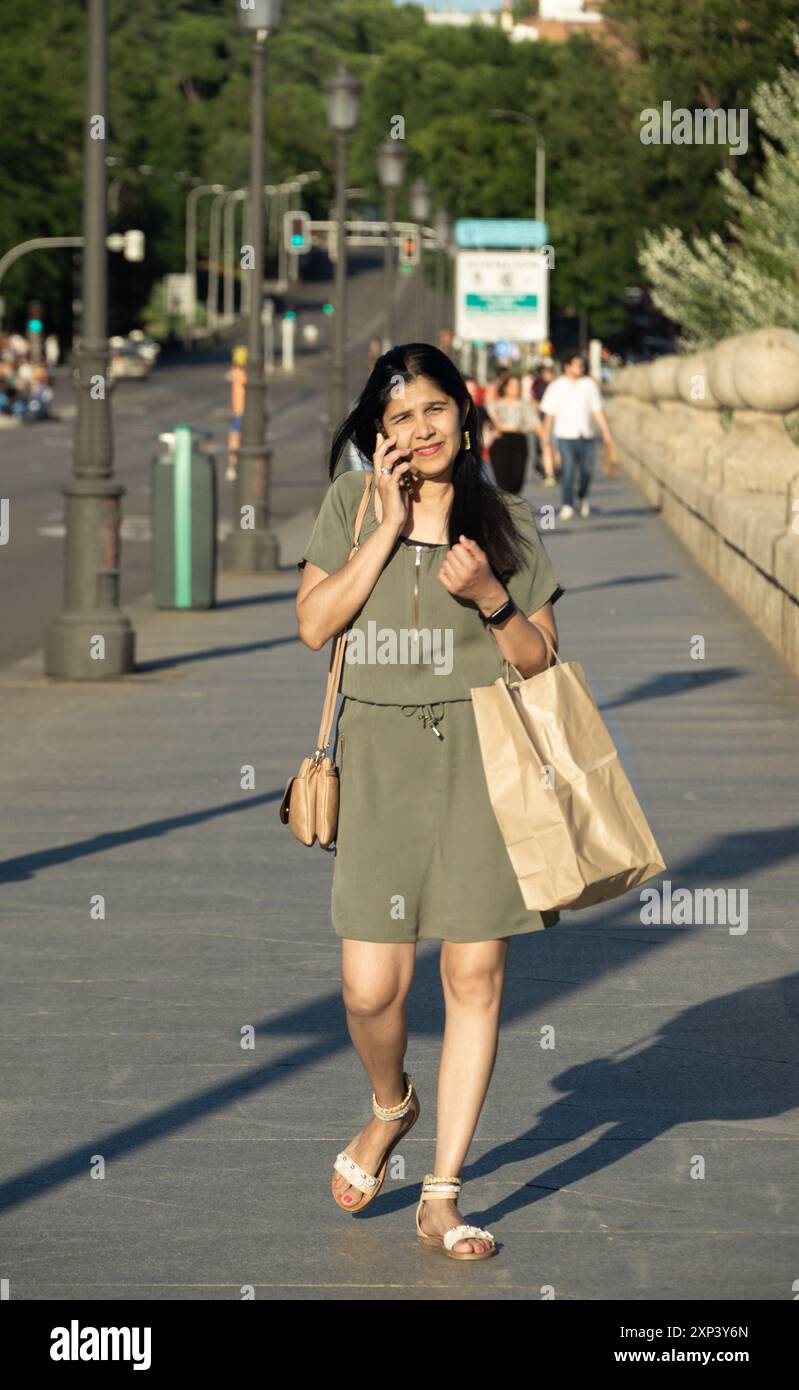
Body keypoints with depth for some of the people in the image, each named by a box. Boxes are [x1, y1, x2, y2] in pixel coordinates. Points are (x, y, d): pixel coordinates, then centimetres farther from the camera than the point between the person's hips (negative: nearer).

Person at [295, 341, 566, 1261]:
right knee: (371, 988, -6)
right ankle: (390, 1108, 29)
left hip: (485, 757, 0)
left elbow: (538, 660, 7)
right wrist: (390, 528, -8)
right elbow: (313, 624, -5)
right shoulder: (352, 503, 5)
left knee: (475, 976, -2)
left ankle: (441, 1200, 8)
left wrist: (490, 596, -11)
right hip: (382, 757, 0)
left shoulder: (506, 521, 6)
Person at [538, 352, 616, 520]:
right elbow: (549, 416, 4)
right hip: (566, 436, -2)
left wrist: (606, 433, 1)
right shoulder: (556, 388, 2)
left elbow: (598, 411, 9)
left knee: (587, 471, 5)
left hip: (587, 436, 2)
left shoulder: (589, 385, 7)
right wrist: (545, 441, 1)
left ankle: (583, 497, 33)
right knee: (568, 471, -15)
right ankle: (567, 507, -13)